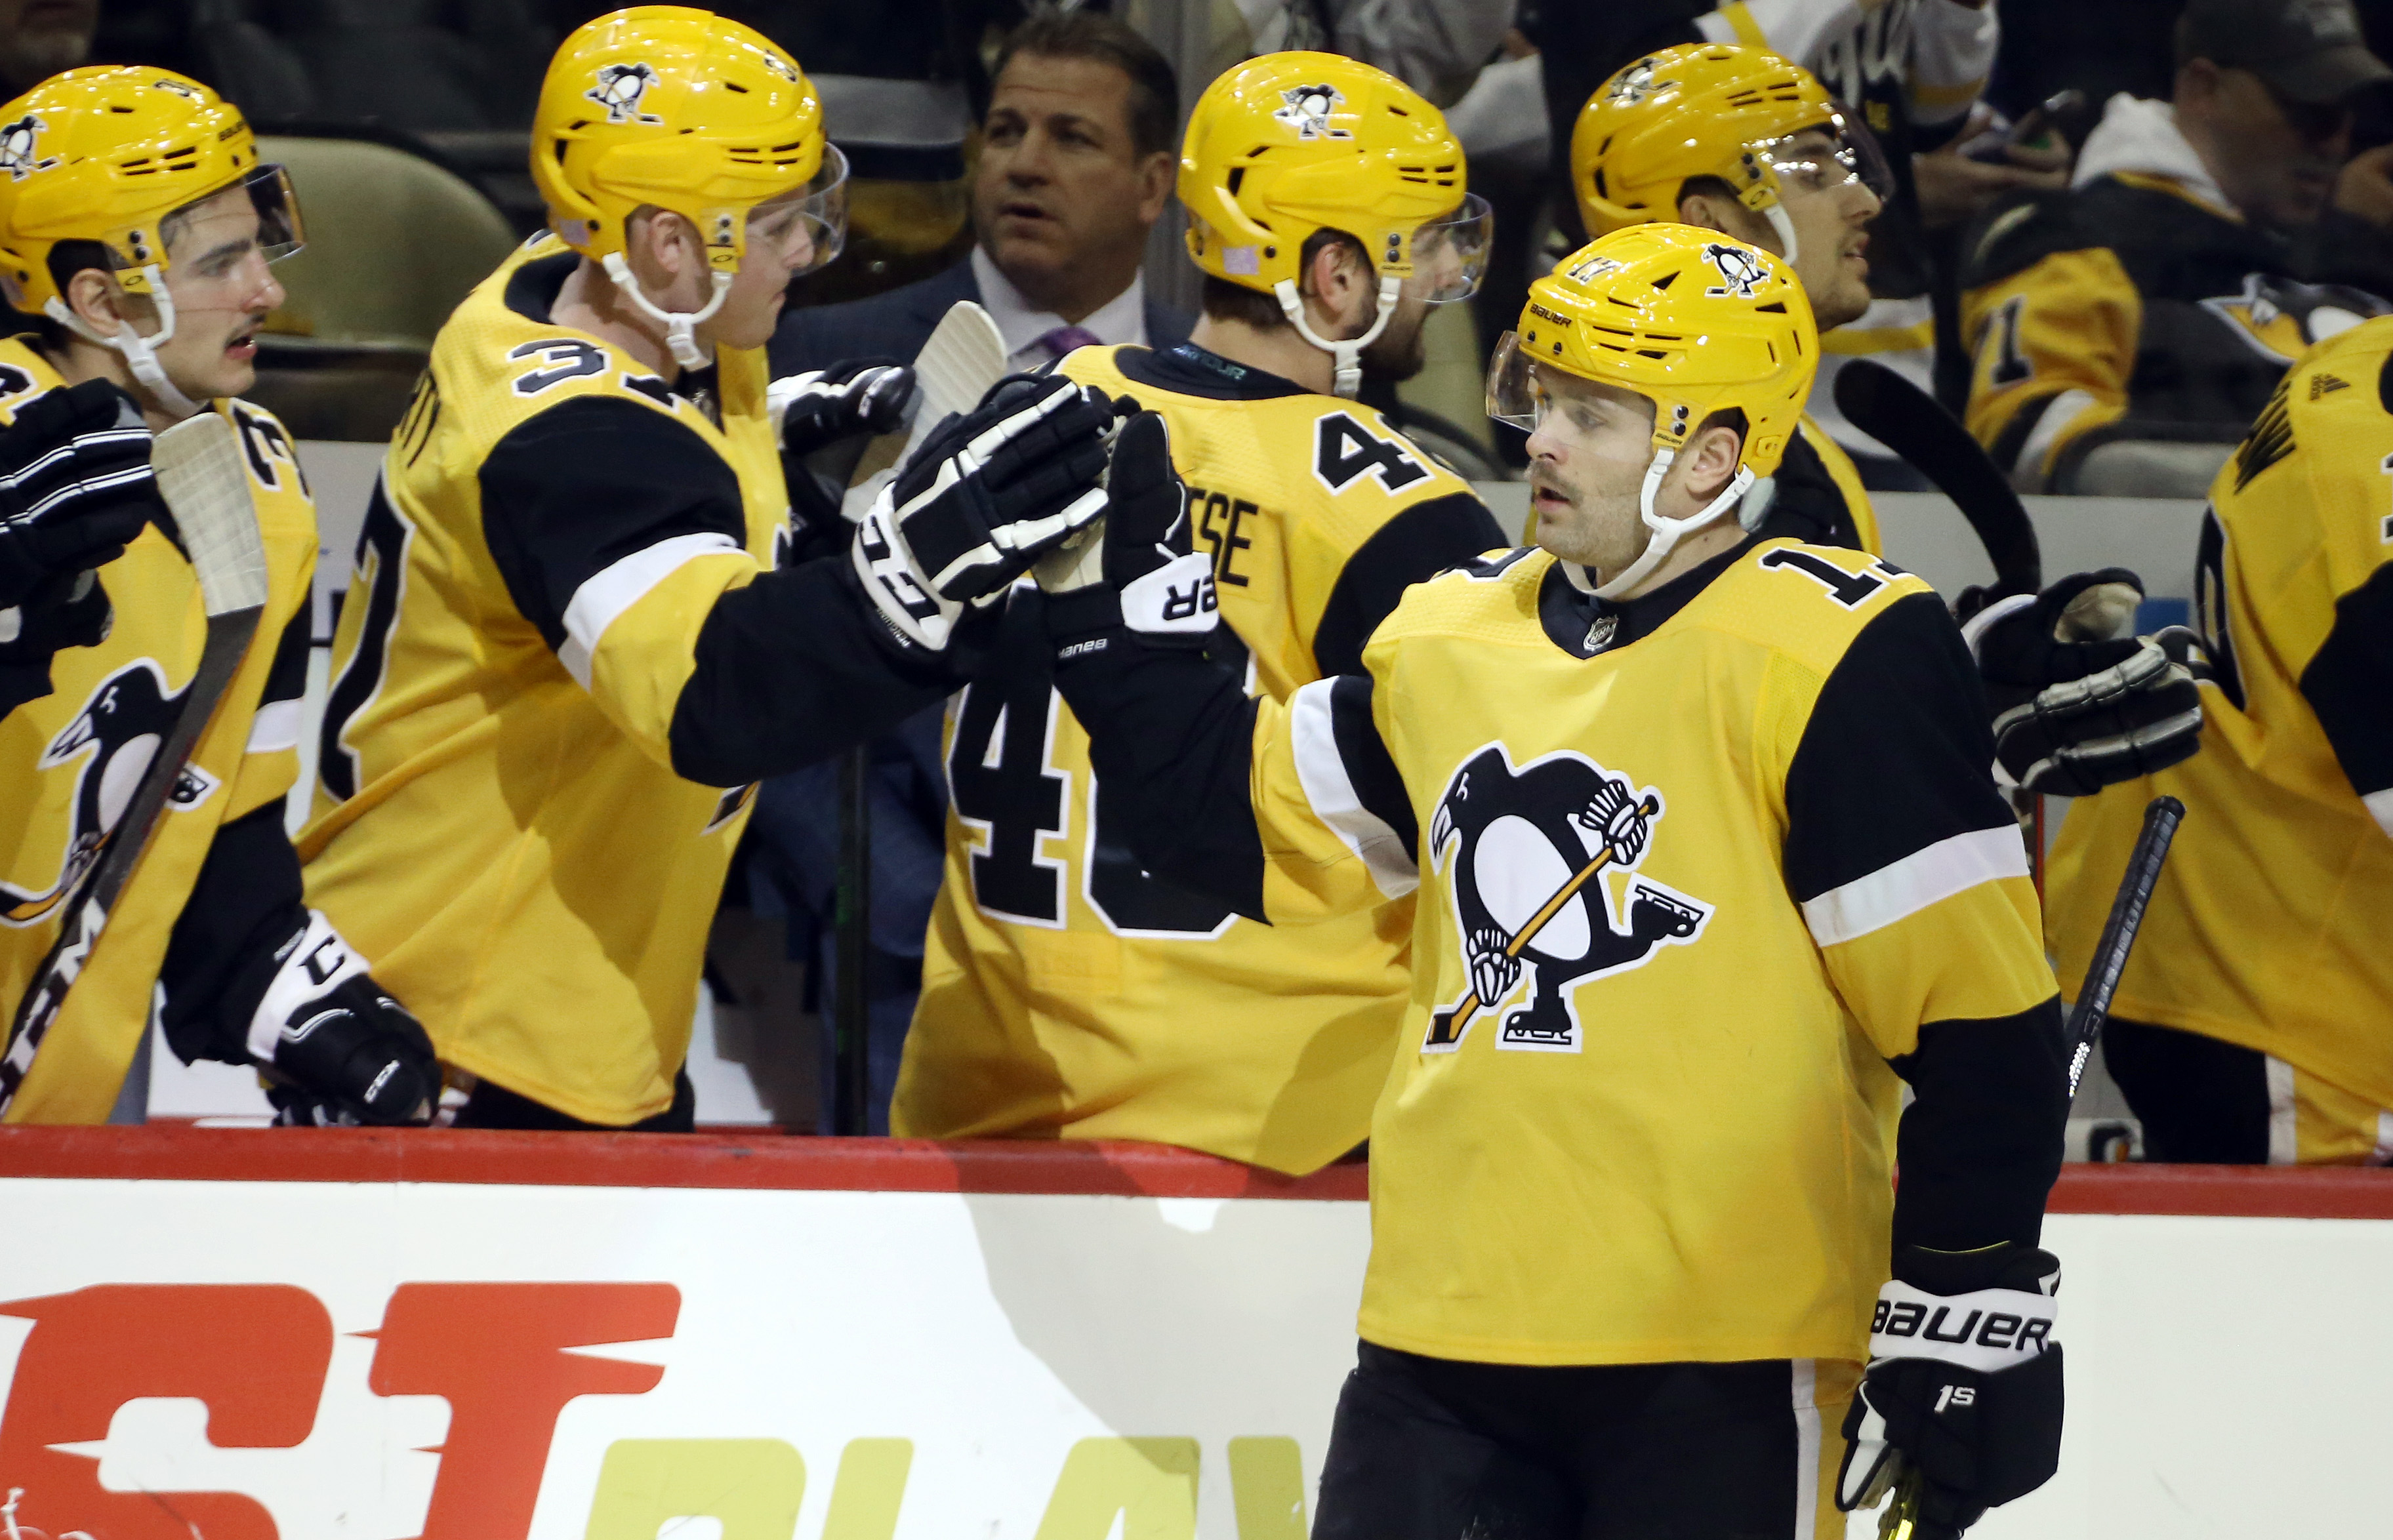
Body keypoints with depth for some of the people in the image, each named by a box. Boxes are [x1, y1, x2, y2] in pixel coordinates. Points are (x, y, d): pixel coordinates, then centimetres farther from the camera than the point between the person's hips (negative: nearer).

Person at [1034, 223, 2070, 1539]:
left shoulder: (1830, 659, -9)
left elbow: (1975, 1012, -11)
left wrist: (1968, 1317, -12)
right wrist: (1110, 590, 15)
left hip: (1723, 1356, -6)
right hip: (1446, 1336, 6)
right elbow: (1240, 825, 23)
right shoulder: (1451, 636, 12)